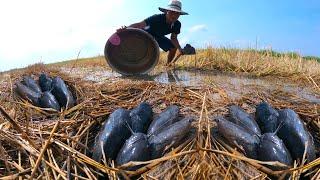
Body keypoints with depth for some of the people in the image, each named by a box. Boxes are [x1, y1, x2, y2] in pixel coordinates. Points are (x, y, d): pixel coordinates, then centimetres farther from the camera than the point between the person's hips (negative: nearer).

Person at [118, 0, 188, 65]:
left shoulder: (177, 24, -20)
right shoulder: (157, 18, -37)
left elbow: (173, 38, -9)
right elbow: (139, 24, -46)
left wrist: (179, 49, -28)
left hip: (158, 36, 5)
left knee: (173, 48, -3)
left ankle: (168, 65, 13)